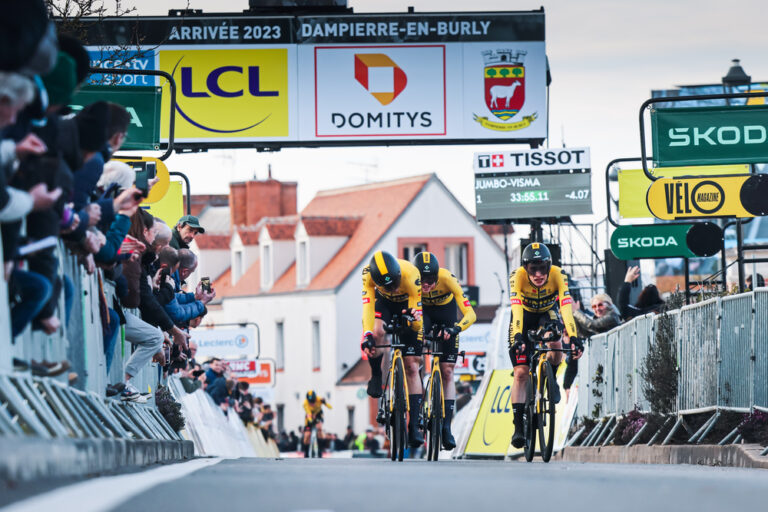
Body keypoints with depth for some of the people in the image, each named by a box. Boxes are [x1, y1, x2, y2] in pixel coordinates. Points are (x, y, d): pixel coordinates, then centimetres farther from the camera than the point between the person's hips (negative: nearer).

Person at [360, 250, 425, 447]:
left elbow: (418, 314, -32)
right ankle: (376, 375, -1)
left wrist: (415, 318, -53)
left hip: (408, 305, -1)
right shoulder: (368, 274, -33)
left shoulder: (410, 274, -37)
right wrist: (367, 335, -46)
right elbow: (367, 305, -35)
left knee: (412, 366, -8)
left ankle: (414, 425, -7)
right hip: (384, 302, 1)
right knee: (377, 333, -33)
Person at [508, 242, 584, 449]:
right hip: (524, 317, 0)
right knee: (520, 372, -11)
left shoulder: (558, 275, -30)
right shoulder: (518, 277, -32)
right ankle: (518, 426, -7)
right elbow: (516, 308, -43)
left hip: (548, 313, 0)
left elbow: (566, 306, -40)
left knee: (555, 343, -33)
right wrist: (518, 337, -57)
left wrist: (573, 337, -52)